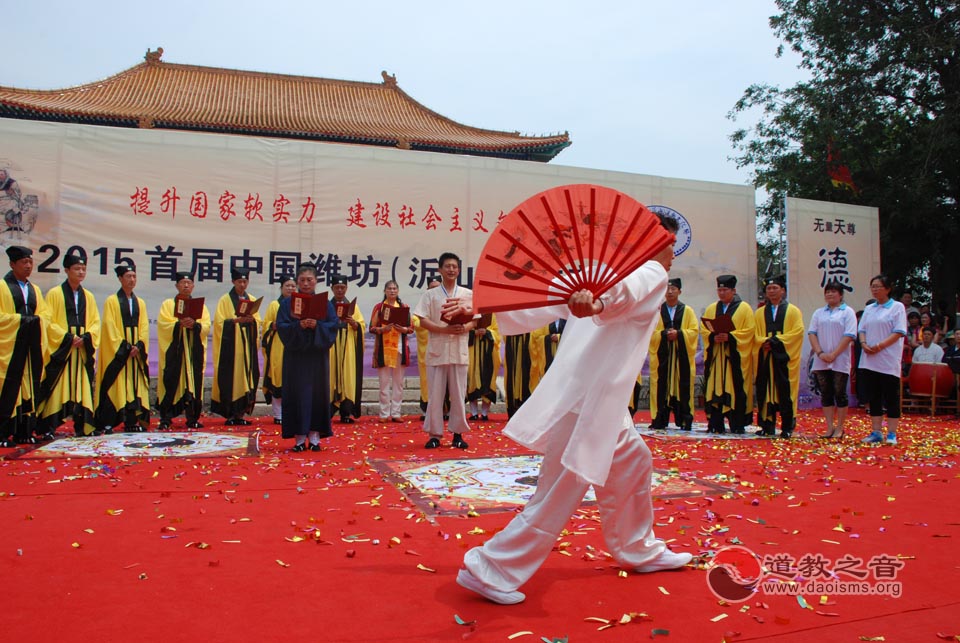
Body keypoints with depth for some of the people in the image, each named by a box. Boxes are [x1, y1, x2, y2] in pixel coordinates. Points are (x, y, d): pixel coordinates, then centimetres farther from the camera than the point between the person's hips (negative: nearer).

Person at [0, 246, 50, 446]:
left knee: (30, 388, 4)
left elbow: (46, 314, 15)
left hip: (32, 346, 6)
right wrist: (20, 319, -15)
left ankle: (25, 432, 9)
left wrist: (36, 320, -4)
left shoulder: (35, 289, 17)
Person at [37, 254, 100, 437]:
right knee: (56, 388, -6)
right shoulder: (54, 293, 1)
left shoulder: (88, 296, 13)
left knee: (83, 387, 4)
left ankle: (83, 427, 8)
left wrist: (86, 337, -8)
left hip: (83, 350, 4)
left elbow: (95, 322, 10)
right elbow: (49, 322, -5)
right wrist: (67, 337, -15)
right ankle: (48, 427, -1)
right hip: (60, 349, -4)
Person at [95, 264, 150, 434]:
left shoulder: (140, 303, 14)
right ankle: (106, 424, -2)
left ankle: (132, 422, 5)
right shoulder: (111, 301, 1)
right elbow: (110, 327, -7)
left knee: (134, 386, 2)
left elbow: (144, 327, 7)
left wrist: (138, 346, -9)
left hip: (136, 351, 4)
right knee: (115, 386, -6)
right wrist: (124, 347, -14)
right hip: (117, 351, -4)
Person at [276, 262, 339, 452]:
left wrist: (316, 325, -18)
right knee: (297, 393, -1)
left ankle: (315, 435, 8)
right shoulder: (287, 303, 6)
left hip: (317, 354, 1)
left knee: (317, 392, 1)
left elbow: (334, 325, -1)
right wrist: (298, 325, -19)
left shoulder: (325, 303, 7)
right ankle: (299, 437, 4)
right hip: (295, 355, -1)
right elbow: (281, 326, -3)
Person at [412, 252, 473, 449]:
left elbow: (475, 319, 9)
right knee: (435, 394, 1)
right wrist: (445, 329, -15)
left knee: (458, 394, 4)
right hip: (437, 350, -1)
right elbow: (423, 321, -2)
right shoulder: (430, 295, 5)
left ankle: (458, 433, 13)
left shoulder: (468, 294, 9)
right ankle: (434, 434, 9)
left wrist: (465, 328, -13)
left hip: (459, 350, 1)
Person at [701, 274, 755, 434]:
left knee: (736, 390, -5)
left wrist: (730, 337, -18)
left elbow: (749, 330, -5)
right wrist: (713, 337, -10)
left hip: (735, 357, -3)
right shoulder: (711, 308, 15)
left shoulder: (744, 308, 4)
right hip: (715, 356, 4)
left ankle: (737, 425, 1)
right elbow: (703, 329, 10)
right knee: (715, 390, 1)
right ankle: (715, 425, 4)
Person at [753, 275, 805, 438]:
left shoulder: (793, 311, 8)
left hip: (784, 357, -3)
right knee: (765, 391, 0)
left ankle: (787, 427, 1)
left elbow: (797, 332, -5)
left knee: (785, 392, -5)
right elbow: (755, 334, 7)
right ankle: (767, 425, 5)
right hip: (765, 357, 3)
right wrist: (765, 342, -14)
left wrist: (776, 341, -15)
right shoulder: (759, 313, 16)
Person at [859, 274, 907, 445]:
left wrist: (880, 346, -19)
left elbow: (899, 332, -9)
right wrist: (864, 344, -8)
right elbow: (862, 330, 12)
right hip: (870, 360, 5)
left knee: (891, 398, -1)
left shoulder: (897, 307, -1)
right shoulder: (869, 309, 15)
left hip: (889, 361, -5)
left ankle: (891, 433, 4)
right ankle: (876, 432, 13)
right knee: (874, 397, 7)